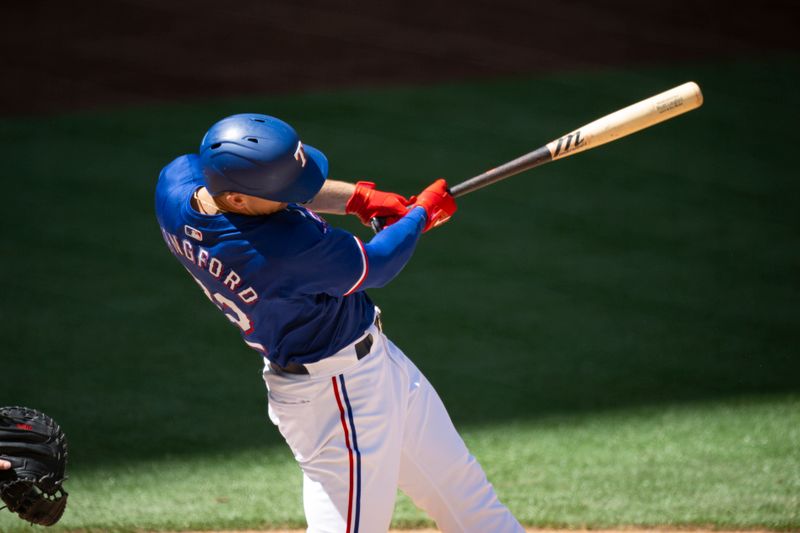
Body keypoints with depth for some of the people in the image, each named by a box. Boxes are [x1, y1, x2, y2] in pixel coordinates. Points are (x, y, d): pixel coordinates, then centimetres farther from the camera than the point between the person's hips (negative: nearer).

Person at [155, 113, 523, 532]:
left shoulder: (176, 180, -13)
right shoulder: (286, 246, -36)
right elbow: (375, 267, -16)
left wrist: (356, 197, 0)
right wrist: (420, 212, 1)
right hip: (337, 395, -10)